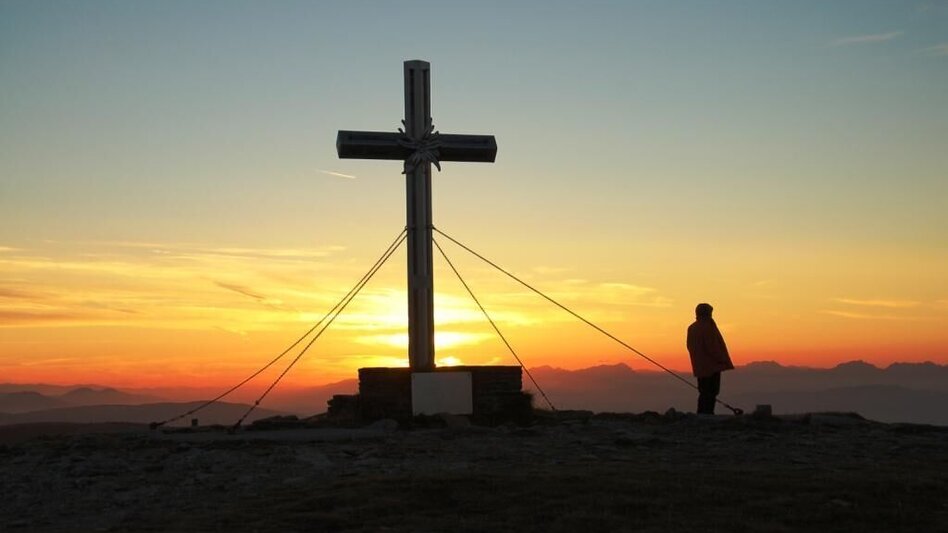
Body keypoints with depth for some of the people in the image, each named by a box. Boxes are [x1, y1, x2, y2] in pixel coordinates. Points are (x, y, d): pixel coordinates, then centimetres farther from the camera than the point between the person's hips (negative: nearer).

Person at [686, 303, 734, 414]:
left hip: (700, 366, 8)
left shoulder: (691, 328, 9)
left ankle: (701, 414, 12)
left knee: (704, 392, 13)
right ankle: (707, 413, -8)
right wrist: (723, 361, -9)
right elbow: (713, 347, -19)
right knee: (711, 392, -4)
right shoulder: (708, 327, -16)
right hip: (712, 365, -8)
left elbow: (690, 347, 15)